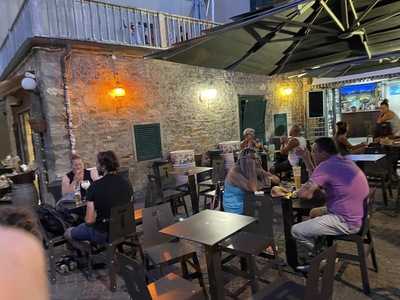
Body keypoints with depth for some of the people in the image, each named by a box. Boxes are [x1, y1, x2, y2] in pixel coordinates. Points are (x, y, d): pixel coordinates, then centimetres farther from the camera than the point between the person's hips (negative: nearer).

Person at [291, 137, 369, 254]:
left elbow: (304, 193, -24)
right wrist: (305, 158, 15)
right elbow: (319, 179, 19)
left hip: (347, 222, -10)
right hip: (357, 215, 10)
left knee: (296, 231, -9)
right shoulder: (343, 161, 9)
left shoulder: (326, 166, -20)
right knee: (314, 213, 29)